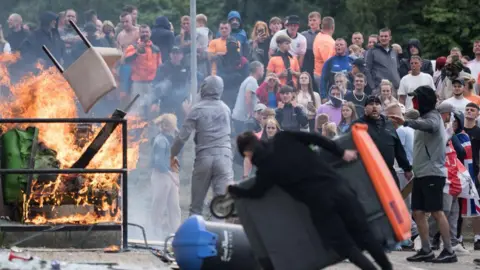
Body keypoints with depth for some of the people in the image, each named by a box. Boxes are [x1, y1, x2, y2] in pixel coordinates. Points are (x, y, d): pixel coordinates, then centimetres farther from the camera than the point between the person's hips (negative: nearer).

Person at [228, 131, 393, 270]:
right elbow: (316, 139, 5)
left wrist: (232, 190, 30)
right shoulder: (283, 138, 6)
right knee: (363, 234, 12)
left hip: (319, 202, -5)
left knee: (345, 246, 8)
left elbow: (255, 193, 12)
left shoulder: (266, 167, -4)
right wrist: (341, 153, 14)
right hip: (337, 187, 5)